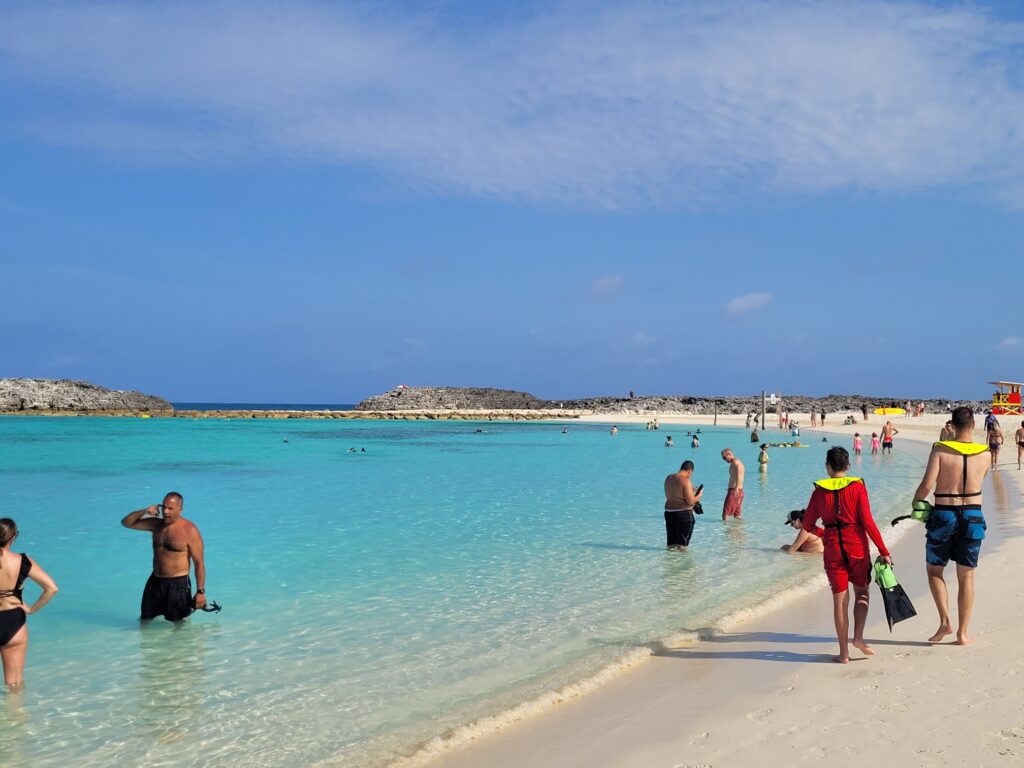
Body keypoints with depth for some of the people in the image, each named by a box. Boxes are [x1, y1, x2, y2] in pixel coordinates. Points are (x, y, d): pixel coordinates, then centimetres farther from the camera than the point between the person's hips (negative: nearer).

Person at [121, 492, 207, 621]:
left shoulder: (189, 530, -14)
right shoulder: (156, 524, 5)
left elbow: (199, 563, -14)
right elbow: (126, 522, 11)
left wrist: (200, 592, -17)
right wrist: (144, 512, -8)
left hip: (178, 584, -6)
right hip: (154, 582, 6)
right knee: (145, 620, 16)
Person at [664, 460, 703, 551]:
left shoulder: (668, 478, 7)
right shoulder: (686, 480, -16)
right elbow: (690, 501, -17)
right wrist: (699, 495, 3)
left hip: (669, 512, 7)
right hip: (684, 513, -7)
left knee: (671, 543, 19)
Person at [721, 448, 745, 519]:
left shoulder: (735, 462, -10)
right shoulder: (740, 463, 20)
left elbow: (739, 474, -28)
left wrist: (736, 488, -40)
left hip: (734, 491, -10)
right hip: (740, 491, 10)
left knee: (725, 515, -10)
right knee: (737, 515, 10)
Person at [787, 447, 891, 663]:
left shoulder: (820, 491, 1)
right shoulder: (857, 487, -5)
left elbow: (807, 525, 5)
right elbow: (868, 522, -10)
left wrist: (794, 547, 21)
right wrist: (883, 552, -6)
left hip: (833, 548, 1)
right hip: (857, 546, -1)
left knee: (840, 600, 7)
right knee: (862, 592, 19)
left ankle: (844, 653, 9)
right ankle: (858, 637, 1)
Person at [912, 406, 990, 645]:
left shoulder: (940, 450, -11)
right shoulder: (984, 454, -2)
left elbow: (927, 484, -18)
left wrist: (916, 501, 0)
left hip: (943, 516, -2)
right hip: (973, 516, 2)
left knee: (934, 570, 15)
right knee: (966, 577, 10)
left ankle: (945, 621, 1)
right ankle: (962, 633, 13)